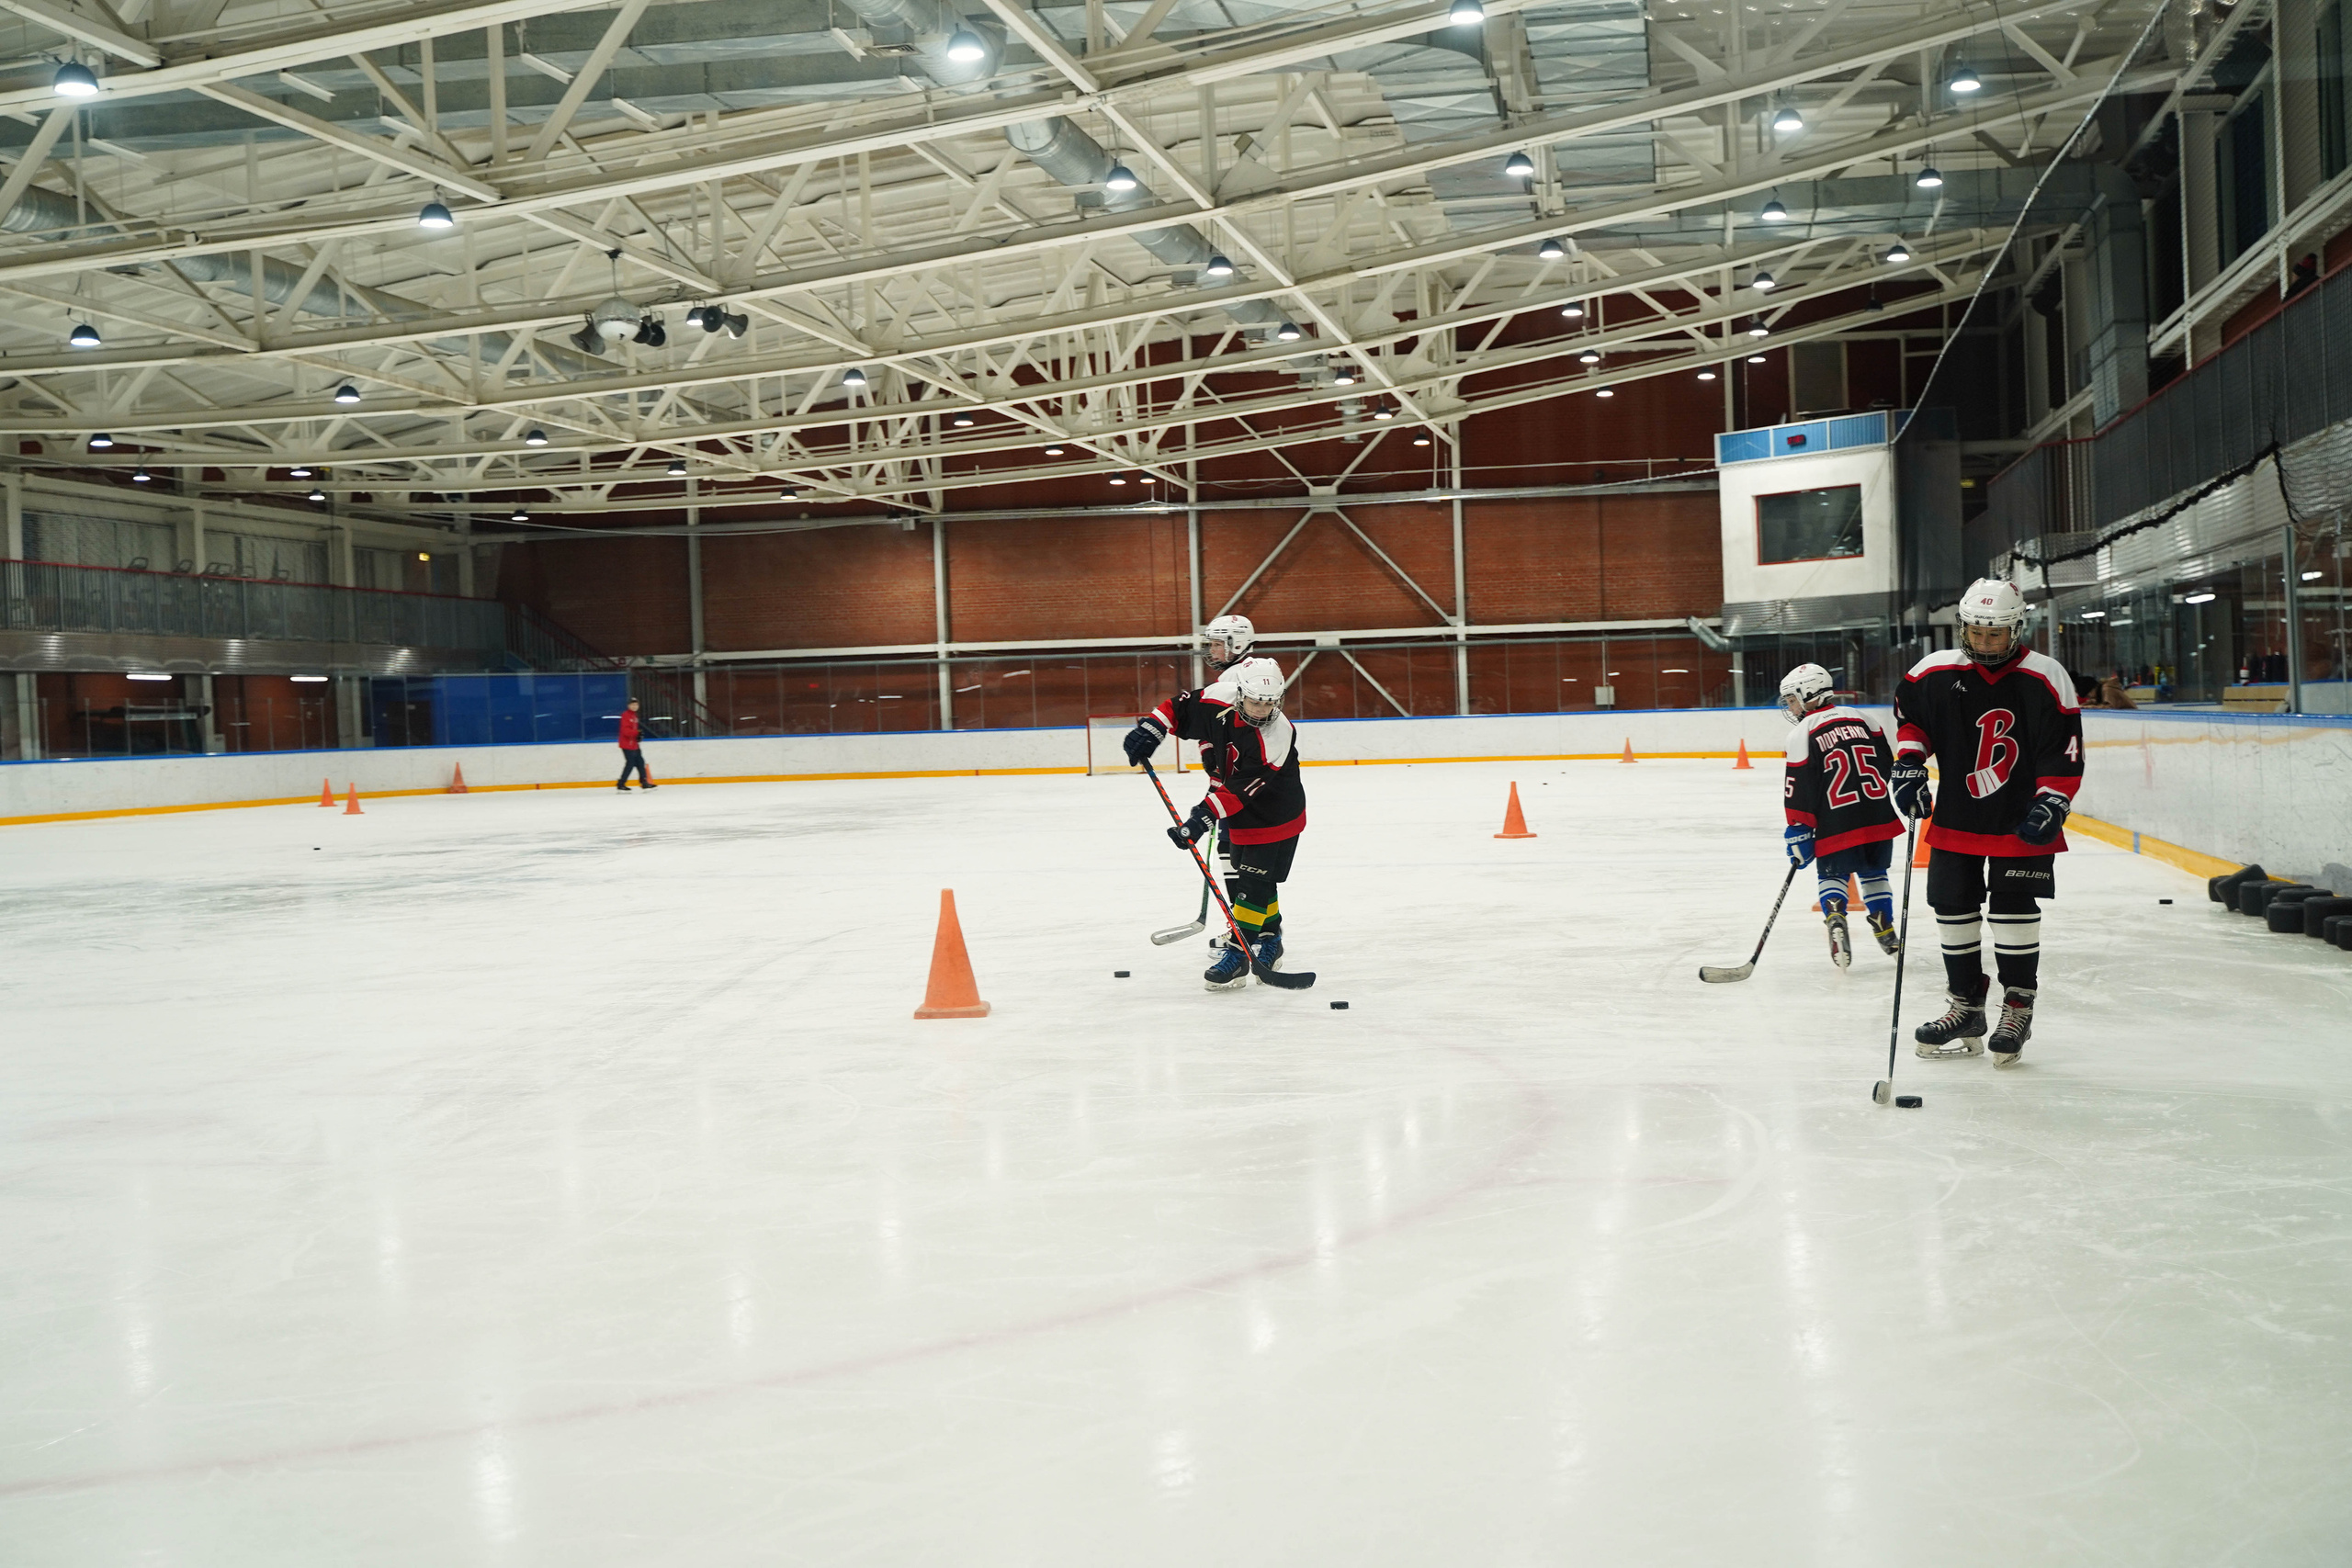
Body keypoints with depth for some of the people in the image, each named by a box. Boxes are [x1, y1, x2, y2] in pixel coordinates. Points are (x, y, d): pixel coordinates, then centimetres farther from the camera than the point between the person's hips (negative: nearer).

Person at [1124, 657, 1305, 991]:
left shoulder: (1276, 736, -33)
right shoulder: (1218, 700, -18)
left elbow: (1240, 789, -36)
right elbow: (1181, 707, 1)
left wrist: (1203, 818, -40)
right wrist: (1150, 728, -15)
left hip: (1274, 816, -7)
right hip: (1238, 813, 7)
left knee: (1253, 883, -9)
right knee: (1251, 877, 16)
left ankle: (1238, 954, -6)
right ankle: (1268, 940, 33)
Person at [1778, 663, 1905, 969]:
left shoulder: (1802, 734, -5)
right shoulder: (1858, 718, 11)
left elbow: (1799, 789, -8)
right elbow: (1888, 762, 14)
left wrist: (1799, 834, -3)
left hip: (1837, 825, -4)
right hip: (1879, 816, 4)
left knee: (1832, 874, 11)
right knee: (1874, 874, 20)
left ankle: (1835, 918, -16)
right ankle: (1886, 934, 20)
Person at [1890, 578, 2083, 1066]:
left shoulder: (2046, 679, -11)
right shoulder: (1936, 672, -4)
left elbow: (2065, 753, -10)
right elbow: (1909, 711, 15)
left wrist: (2051, 806, -19)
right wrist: (1909, 762, 2)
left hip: (2021, 822, -4)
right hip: (1955, 819, 4)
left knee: (2013, 910, -3)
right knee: (1953, 906, 8)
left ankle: (2018, 1008, 12)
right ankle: (1966, 1008, 21)